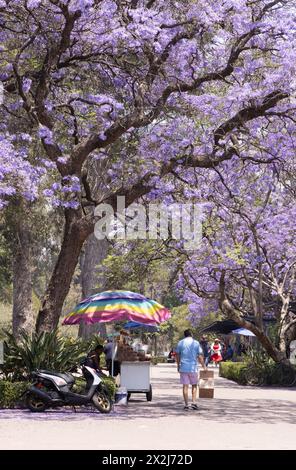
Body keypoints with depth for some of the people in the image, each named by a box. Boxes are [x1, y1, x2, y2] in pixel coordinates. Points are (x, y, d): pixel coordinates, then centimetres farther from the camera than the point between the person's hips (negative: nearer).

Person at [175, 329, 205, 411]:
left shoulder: (180, 343, 3)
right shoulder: (196, 343, 0)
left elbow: (177, 355, 6)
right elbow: (200, 356, -2)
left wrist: (178, 365, 18)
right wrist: (204, 366, 8)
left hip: (183, 367, 1)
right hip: (193, 367, -1)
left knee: (185, 386, 4)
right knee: (194, 385, 14)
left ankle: (186, 405, 3)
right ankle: (194, 403, 4)